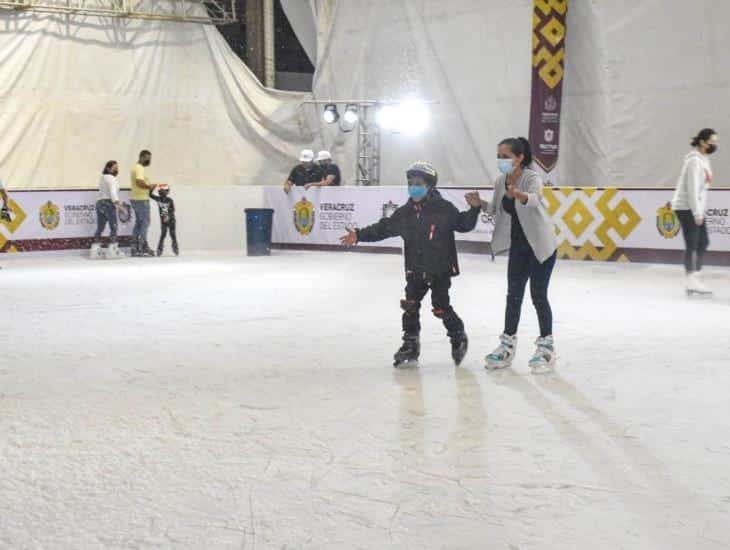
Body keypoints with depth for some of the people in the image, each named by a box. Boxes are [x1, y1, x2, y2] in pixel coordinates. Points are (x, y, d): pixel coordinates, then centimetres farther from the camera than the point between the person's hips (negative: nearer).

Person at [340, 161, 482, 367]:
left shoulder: (444, 209, -7)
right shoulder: (405, 213, 5)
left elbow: (464, 225, -6)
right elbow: (383, 228, 8)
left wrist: (474, 209, -22)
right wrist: (359, 235, 2)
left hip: (440, 270, -5)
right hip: (415, 271, 5)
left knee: (441, 308, -2)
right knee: (410, 307, 3)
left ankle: (459, 338, 22)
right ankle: (410, 346, 15)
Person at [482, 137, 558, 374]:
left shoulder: (532, 178, -21)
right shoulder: (500, 182, -2)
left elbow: (535, 198, -42)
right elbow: (495, 209, 9)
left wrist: (519, 195, -64)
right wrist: (480, 204, -11)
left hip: (541, 245, -6)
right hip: (518, 245, 6)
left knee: (538, 295, -2)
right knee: (513, 295, 10)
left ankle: (546, 347, 12)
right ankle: (507, 344, 21)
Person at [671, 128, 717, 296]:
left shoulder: (703, 159, 15)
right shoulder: (695, 160, -15)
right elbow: (692, 188, -21)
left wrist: (700, 211, 14)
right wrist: (698, 213, -21)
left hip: (695, 209, 10)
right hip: (687, 208, -10)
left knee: (703, 243, 11)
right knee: (692, 245, -8)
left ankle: (695, 279, 16)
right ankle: (692, 282, -6)